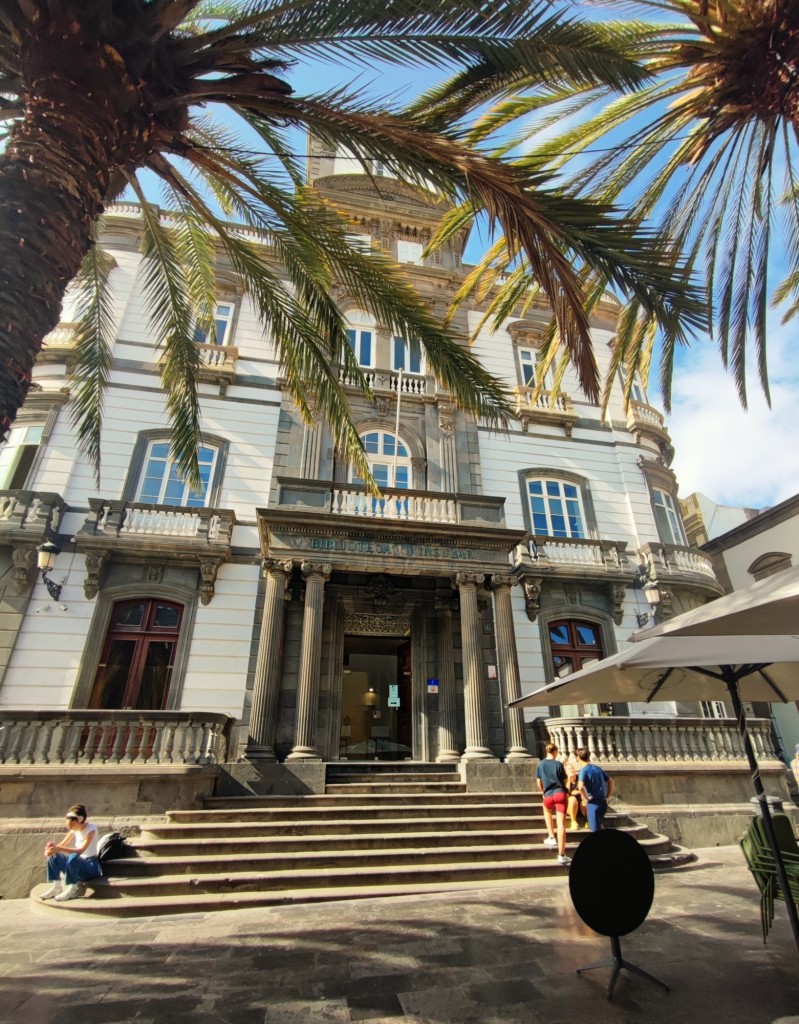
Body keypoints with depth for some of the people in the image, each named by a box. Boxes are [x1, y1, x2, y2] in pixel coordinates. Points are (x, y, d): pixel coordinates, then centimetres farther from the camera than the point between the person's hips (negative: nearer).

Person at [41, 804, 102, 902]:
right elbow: (62, 844, 5)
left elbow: (80, 850, -28)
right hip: (78, 864, 7)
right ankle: (56, 887, -1)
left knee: (73, 857, -36)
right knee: (54, 856, -8)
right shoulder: (74, 829, 4)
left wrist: (58, 848, -35)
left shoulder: (91, 829, -18)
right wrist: (52, 847, -19)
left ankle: (72, 890, -18)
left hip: (91, 866, -7)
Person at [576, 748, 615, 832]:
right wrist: (607, 796, 16)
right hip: (603, 802, 7)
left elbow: (581, 787, -27)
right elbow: (611, 781, 16)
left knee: (595, 830, 0)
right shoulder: (597, 768, 10)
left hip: (593, 803, -7)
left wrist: (587, 798, -12)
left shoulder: (584, 770, -11)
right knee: (599, 827, 26)